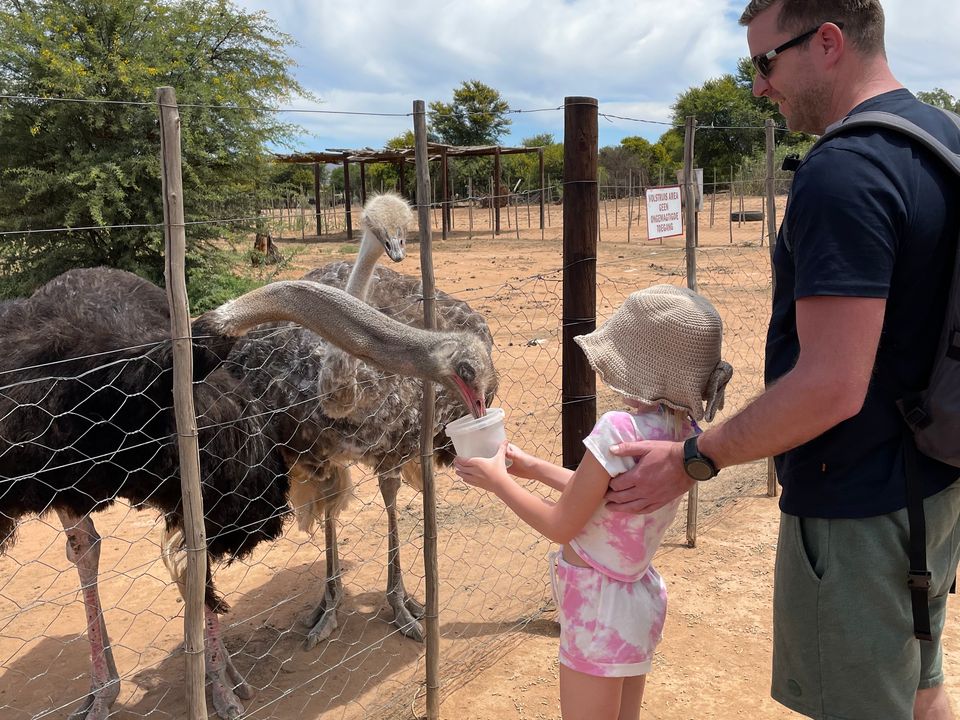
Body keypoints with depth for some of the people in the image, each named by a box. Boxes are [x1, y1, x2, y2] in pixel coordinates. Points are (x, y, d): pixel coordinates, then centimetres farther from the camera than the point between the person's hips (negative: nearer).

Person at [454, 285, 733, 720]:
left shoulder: (620, 430, -29)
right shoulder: (683, 431, -3)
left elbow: (561, 526, -19)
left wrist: (498, 481, -7)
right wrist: (531, 467, 14)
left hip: (600, 606, -8)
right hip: (639, 597, 8)